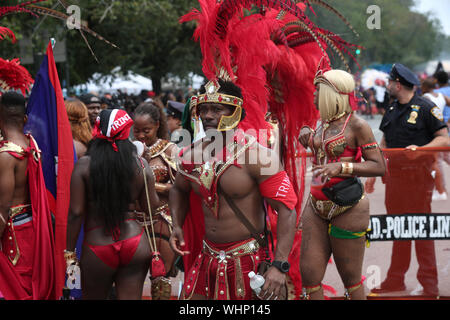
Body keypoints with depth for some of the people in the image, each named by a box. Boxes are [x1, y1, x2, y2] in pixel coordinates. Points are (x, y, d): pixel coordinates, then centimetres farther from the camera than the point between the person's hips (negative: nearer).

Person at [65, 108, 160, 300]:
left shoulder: (84, 165, -8)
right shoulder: (140, 164, -3)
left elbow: (76, 212, -8)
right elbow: (151, 207, 3)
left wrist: (70, 251, 1)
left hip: (97, 246, -1)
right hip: (135, 244, 1)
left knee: (93, 297, 16)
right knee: (131, 298, 6)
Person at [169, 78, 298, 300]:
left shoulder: (257, 156, -14)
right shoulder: (192, 155, 4)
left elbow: (286, 209, -17)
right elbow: (179, 190, 26)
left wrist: (280, 266, -26)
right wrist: (177, 226, 7)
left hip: (247, 263, -5)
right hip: (207, 260, 5)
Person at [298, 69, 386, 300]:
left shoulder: (356, 125, -8)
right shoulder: (324, 123, 13)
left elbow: (379, 167, -13)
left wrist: (341, 167, -25)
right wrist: (307, 135, 13)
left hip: (347, 209, -7)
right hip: (316, 206, 7)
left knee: (350, 278, 1)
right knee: (309, 274, 0)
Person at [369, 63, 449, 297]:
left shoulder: (425, 108, -6)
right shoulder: (392, 110, 16)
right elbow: (384, 144, 21)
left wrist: (420, 149, -24)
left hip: (418, 175, -7)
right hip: (394, 175, 7)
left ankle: (429, 284, 2)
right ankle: (395, 280, 16)